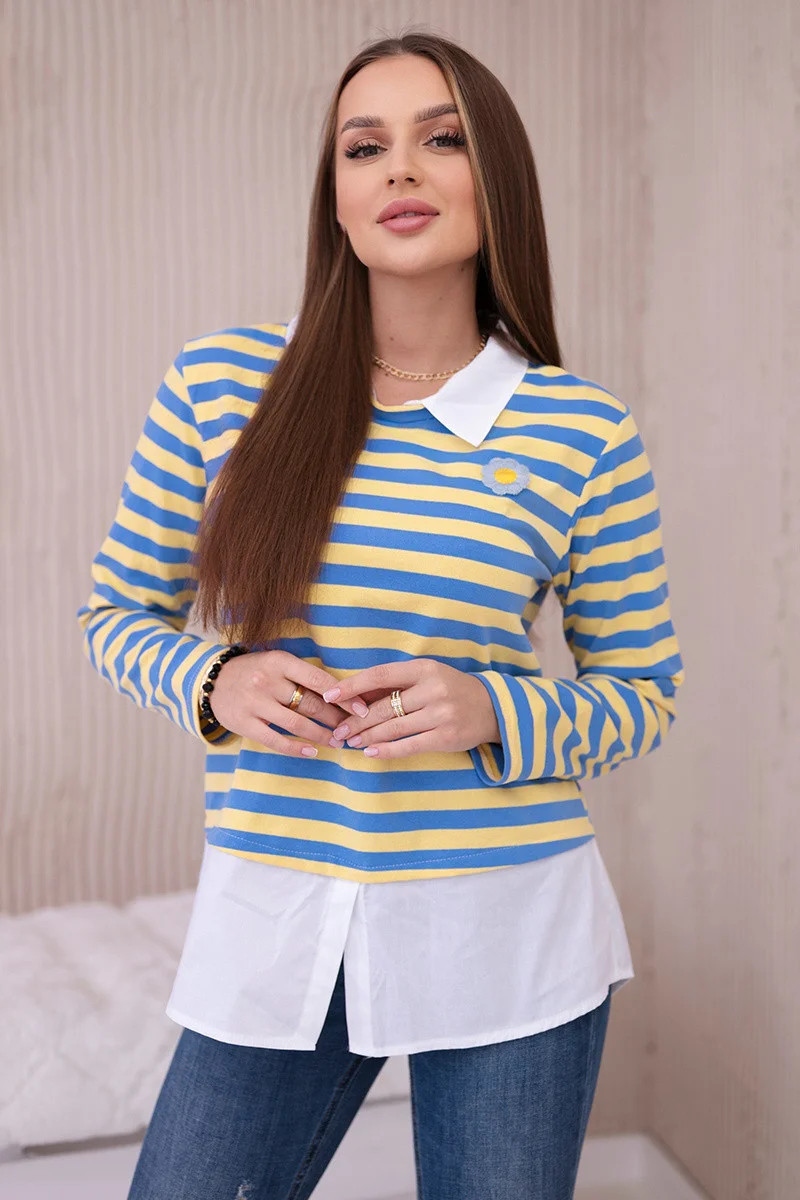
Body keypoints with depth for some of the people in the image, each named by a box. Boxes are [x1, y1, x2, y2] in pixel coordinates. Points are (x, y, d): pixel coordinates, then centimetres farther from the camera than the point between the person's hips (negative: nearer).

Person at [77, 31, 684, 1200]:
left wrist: (492, 715, -15)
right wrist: (215, 684, -13)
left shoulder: (585, 434, -5)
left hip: (509, 939, 0)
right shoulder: (219, 384, -3)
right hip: (270, 935, 1)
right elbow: (117, 616, 7)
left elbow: (645, 694, 4)